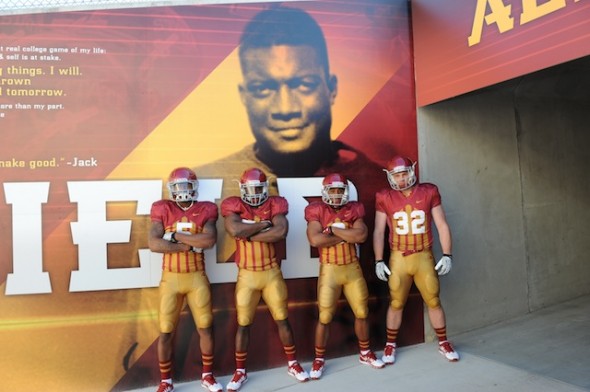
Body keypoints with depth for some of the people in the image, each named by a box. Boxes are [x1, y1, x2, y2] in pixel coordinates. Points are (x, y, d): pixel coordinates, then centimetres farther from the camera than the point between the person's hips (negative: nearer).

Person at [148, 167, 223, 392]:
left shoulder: (205, 210, 0)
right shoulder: (163, 210, -1)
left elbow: (210, 240, -18)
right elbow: (154, 244, -13)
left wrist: (175, 235, -17)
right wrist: (189, 246, -16)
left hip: (197, 277, 0)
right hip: (171, 278, 0)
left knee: (206, 328, 5)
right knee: (166, 332, 4)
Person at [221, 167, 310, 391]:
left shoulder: (274, 205, -3)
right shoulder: (233, 206, -5)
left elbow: (281, 232, -21)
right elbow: (235, 230, -25)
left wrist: (249, 234, -18)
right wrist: (264, 224, -16)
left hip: (272, 272, 1)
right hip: (247, 275, 0)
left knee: (282, 320, 10)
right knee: (243, 324, 8)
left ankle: (292, 364, 28)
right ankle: (240, 371, 24)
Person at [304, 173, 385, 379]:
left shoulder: (353, 209, 1)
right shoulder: (317, 211, -8)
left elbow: (361, 235, -15)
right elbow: (315, 239, -24)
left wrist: (334, 229, -17)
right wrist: (347, 235, -16)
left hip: (353, 267, 3)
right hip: (330, 269, -3)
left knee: (362, 312, 12)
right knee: (324, 317, 1)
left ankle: (365, 353, 33)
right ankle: (319, 359, 19)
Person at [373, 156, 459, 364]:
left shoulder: (429, 192, -1)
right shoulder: (385, 198, -2)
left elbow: (442, 225, 2)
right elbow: (379, 232, 2)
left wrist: (447, 255, -2)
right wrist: (379, 261, -2)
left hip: (424, 257, 1)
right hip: (398, 258, 0)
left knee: (434, 301, 9)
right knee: (396, 303, 7)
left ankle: (444, 343, 27)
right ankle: (390, 345, 23)